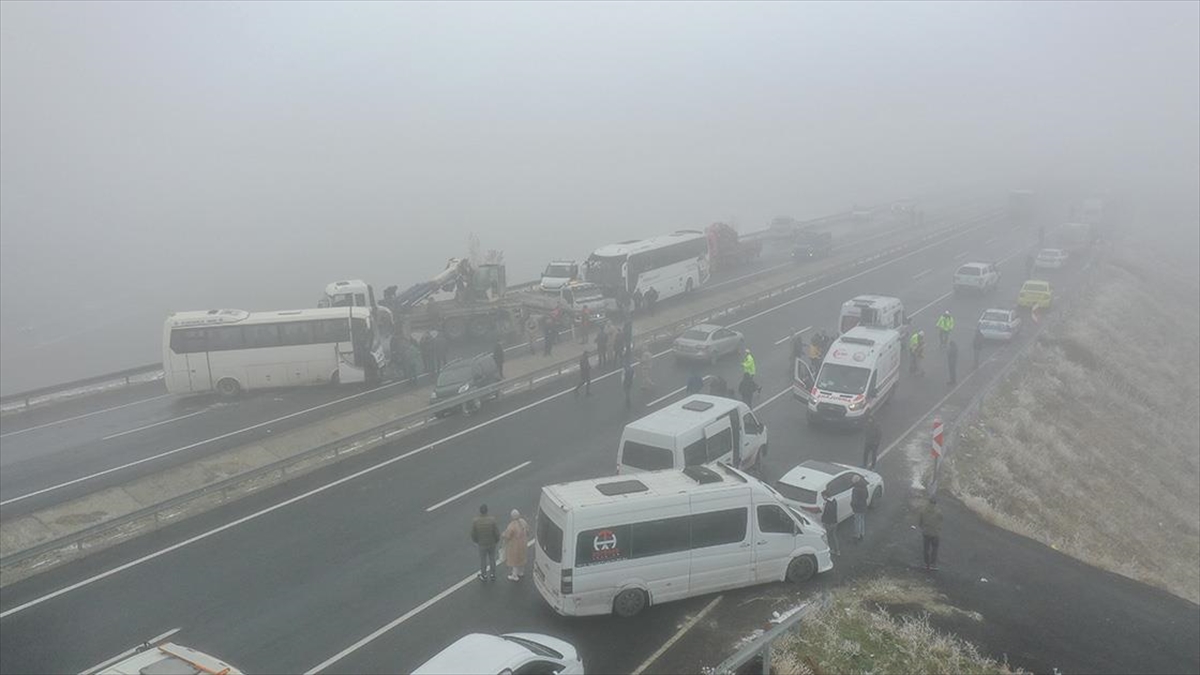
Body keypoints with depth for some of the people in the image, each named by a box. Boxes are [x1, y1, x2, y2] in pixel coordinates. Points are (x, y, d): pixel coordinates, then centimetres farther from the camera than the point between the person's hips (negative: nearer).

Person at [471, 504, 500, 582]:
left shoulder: (475, 521, -28)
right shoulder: (492, 520, -29)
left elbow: (473, 534, -16)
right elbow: (496, 533, -19)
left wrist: (475, 540, 9)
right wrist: (497, 540, 5)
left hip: (482, 544, 0)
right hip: (492, 543, 1)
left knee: (482, 560, 24)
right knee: (492, 559, 25)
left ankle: (484, 576, 42)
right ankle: (492, 575, 42)